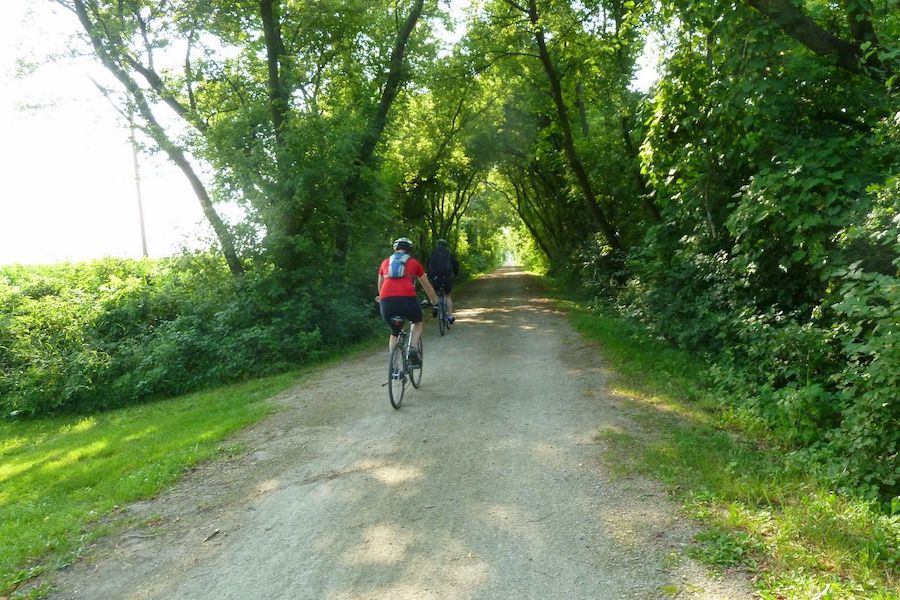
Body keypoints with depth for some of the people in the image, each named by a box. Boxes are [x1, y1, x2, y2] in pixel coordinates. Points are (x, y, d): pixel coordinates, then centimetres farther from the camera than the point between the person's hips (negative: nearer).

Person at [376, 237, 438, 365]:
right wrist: (434, 301, 46)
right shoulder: (414, 263, 20)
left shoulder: (385, 262, 25)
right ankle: (413, 349, 6)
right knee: (418, 322, 30)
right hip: (407, 299, -2)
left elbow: (380, 286, 38)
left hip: (386, 302, 2)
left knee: (394, 333, 27)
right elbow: (427, 286, 30)